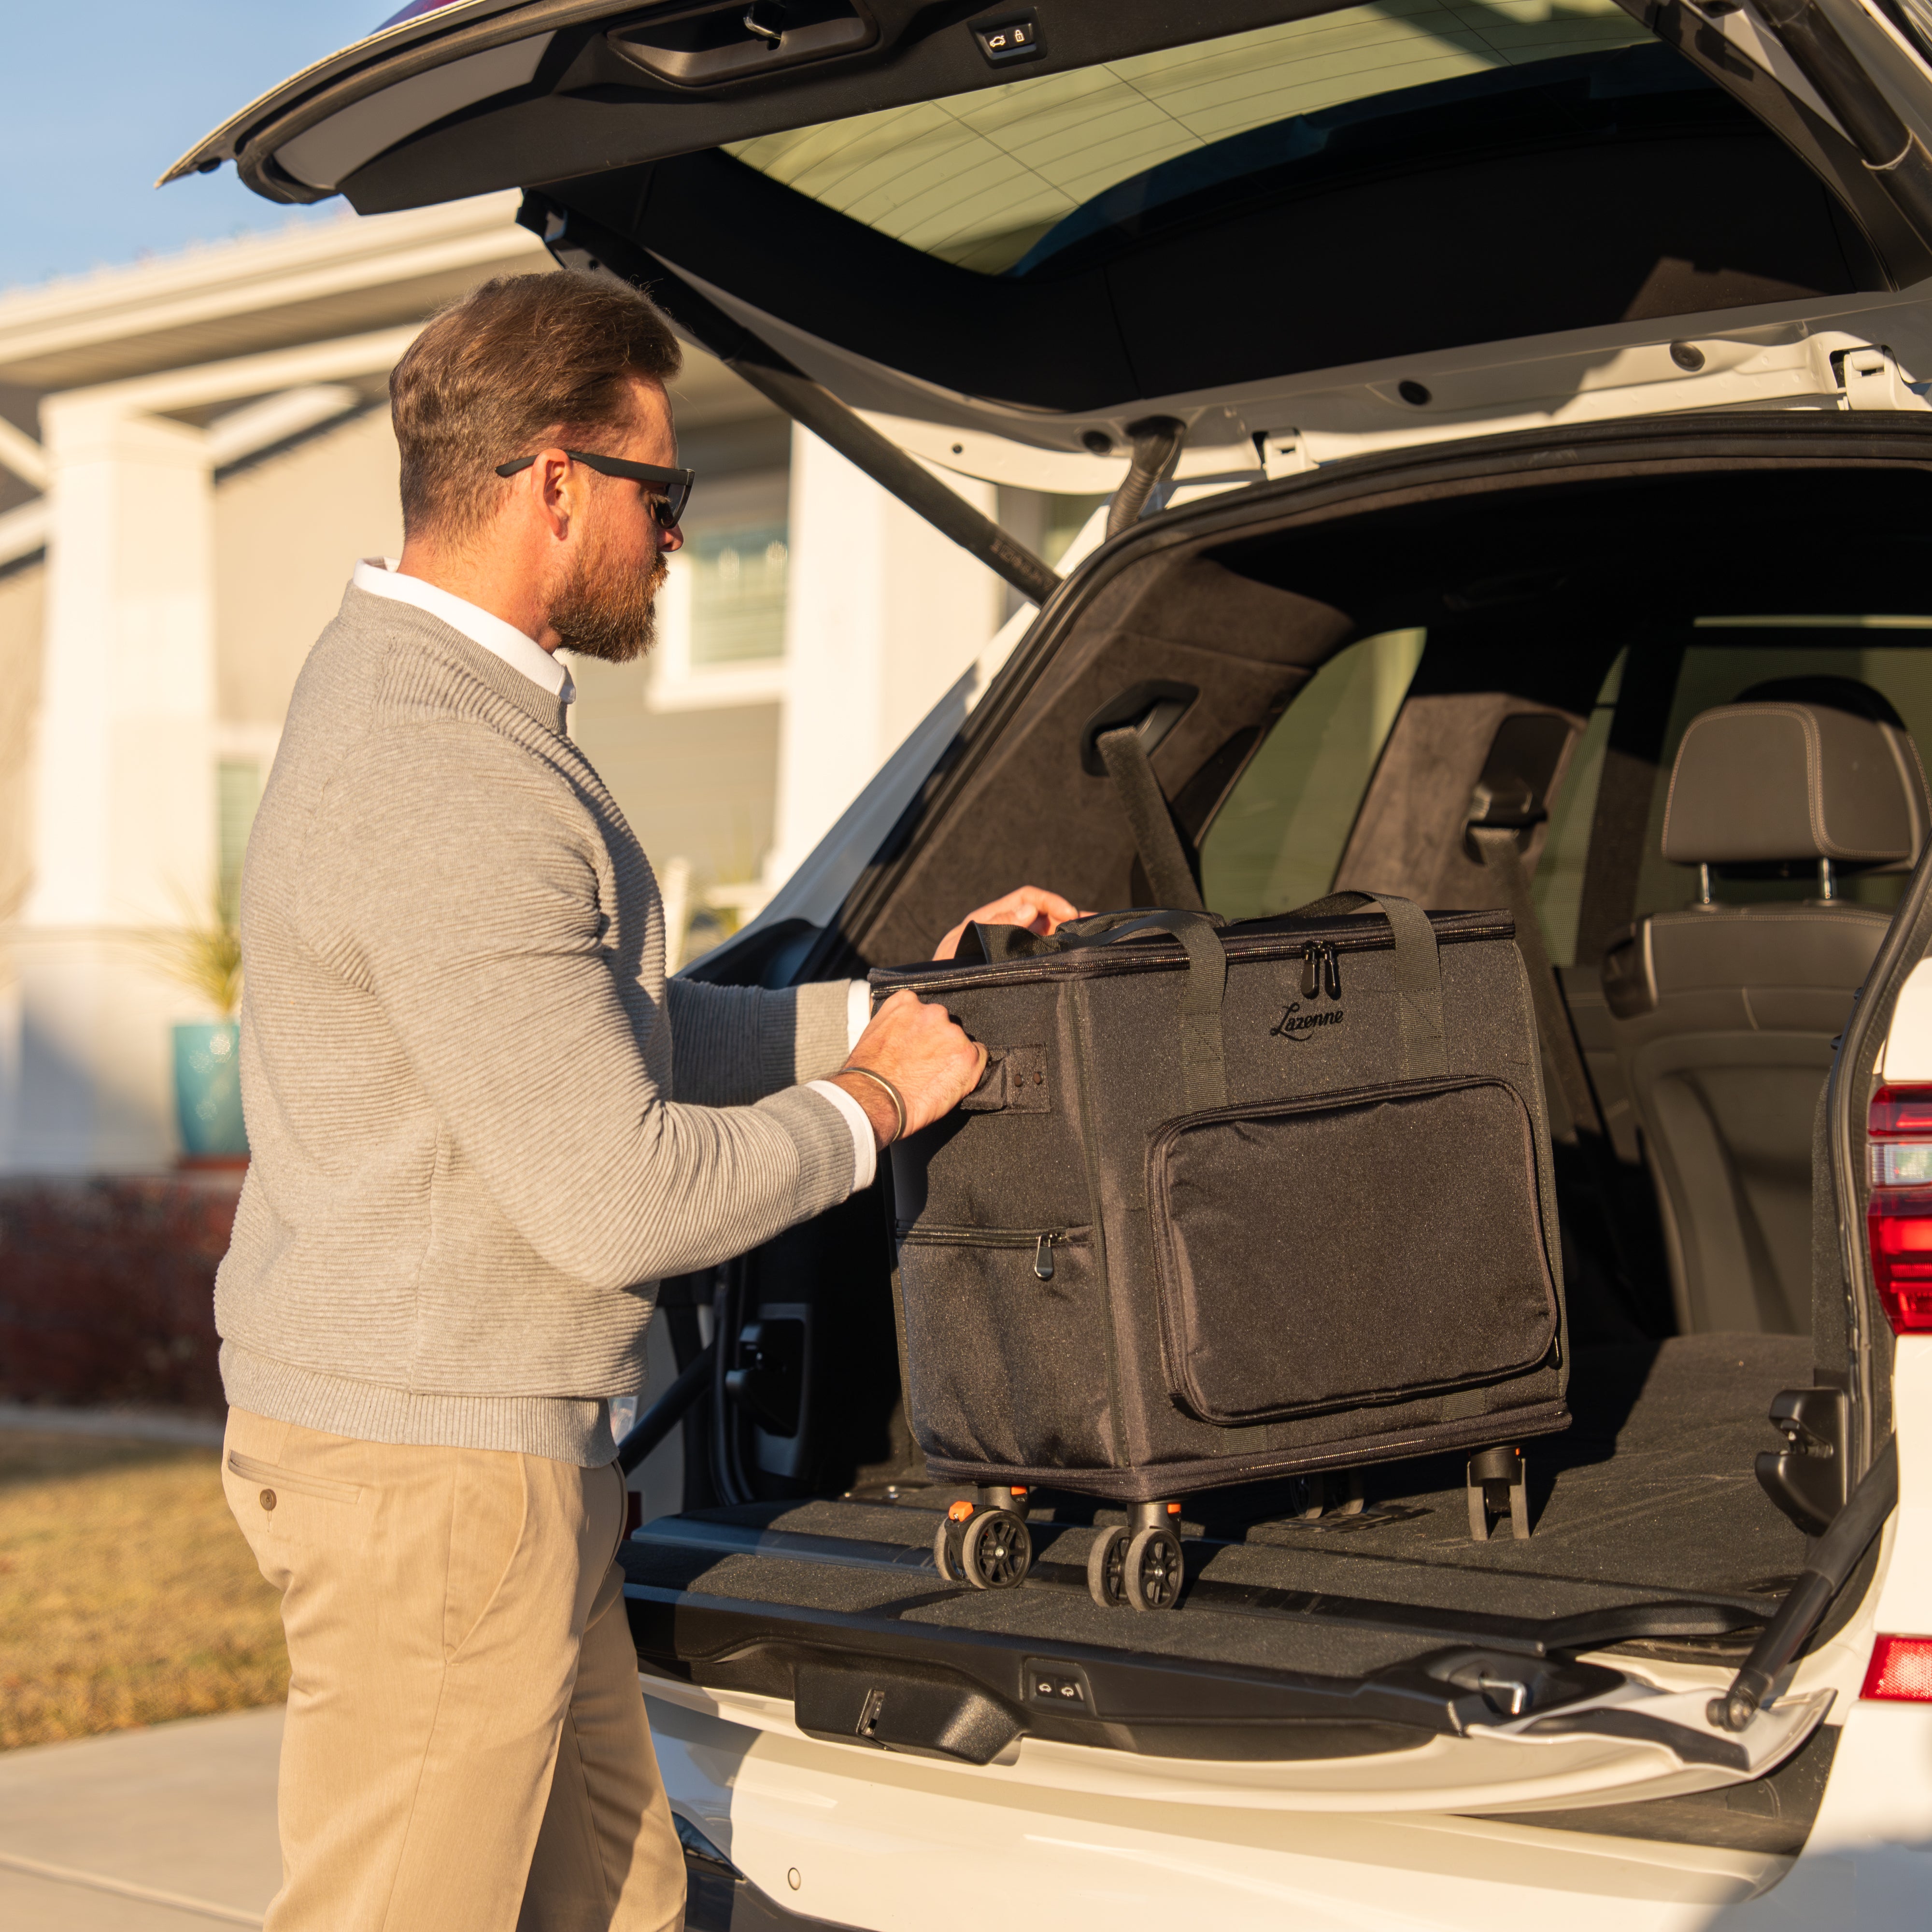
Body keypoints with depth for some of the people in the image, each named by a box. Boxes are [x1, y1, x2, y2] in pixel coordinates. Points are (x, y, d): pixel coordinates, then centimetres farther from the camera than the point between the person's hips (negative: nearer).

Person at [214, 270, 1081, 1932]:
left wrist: (911, 992, 15)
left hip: (491, 1439, 11)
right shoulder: (450, 780, -23)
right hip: (432, 1465, -11)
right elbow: (619, 1201, -24)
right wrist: (871, 1100, -8)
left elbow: (621, 1036, 19)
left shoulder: (399, 685, 13)